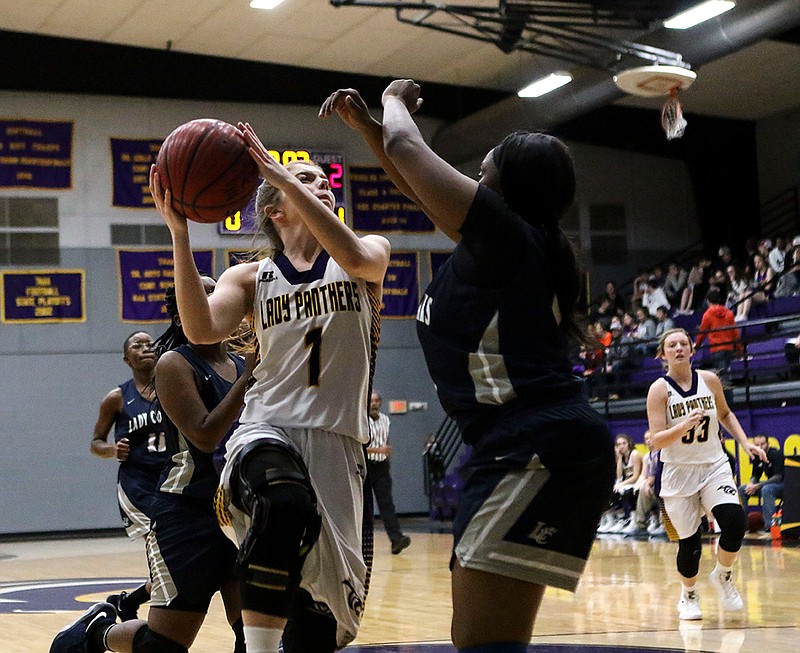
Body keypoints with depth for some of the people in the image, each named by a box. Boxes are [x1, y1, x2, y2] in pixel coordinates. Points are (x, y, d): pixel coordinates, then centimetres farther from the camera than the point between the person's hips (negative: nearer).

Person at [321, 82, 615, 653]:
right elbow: (421, 188, 33)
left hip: (540, 448, -11)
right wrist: (364, 124, 34)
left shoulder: (504, 231, -6)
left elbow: (408, 148, 1)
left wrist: (396, 101, 21)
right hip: (522, 448, 11)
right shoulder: (499, 246, 20)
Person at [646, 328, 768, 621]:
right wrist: (685, 425, -31)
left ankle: (722, 575, 9)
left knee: (735, 522, -20)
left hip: (714, 466, 2)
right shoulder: (659, 389, -10)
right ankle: (688, 595, 28)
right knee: (689, 542, -1)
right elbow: (656, 441, -16)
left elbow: (725, 414, 19)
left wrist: (745, 443, 7)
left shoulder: (709, 380, 0)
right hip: (679, 473, -2)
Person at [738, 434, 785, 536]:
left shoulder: (776, 454, -18)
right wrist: (752, 484, -12)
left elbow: (778, 477, -23)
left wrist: (757, 486, -28)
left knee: (766, 489, -38)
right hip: (770, 485, 8)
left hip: (783, 486, -8)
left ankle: (769, 525, -41)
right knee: (742, 489, -1)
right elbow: (755, 476, 13)